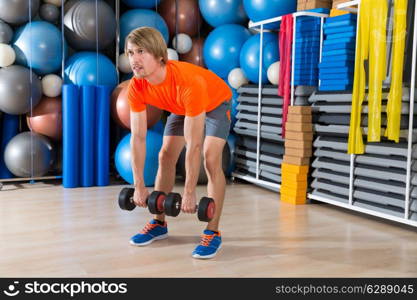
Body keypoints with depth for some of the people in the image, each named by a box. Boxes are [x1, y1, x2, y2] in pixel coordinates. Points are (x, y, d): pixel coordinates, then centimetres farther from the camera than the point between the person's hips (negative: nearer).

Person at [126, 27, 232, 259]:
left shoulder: (188, 82, -44)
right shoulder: (136, 88, -26)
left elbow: (193, 145, -40)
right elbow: (138, 137, -19)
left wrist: (189, 192, -35)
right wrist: (139, 186, -17)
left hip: (215, 103, -5)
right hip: (182, 107, 6)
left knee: (211, 160, -21)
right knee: (165, 157, -2)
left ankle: (213, 233, -12)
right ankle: (159, 224, 12)